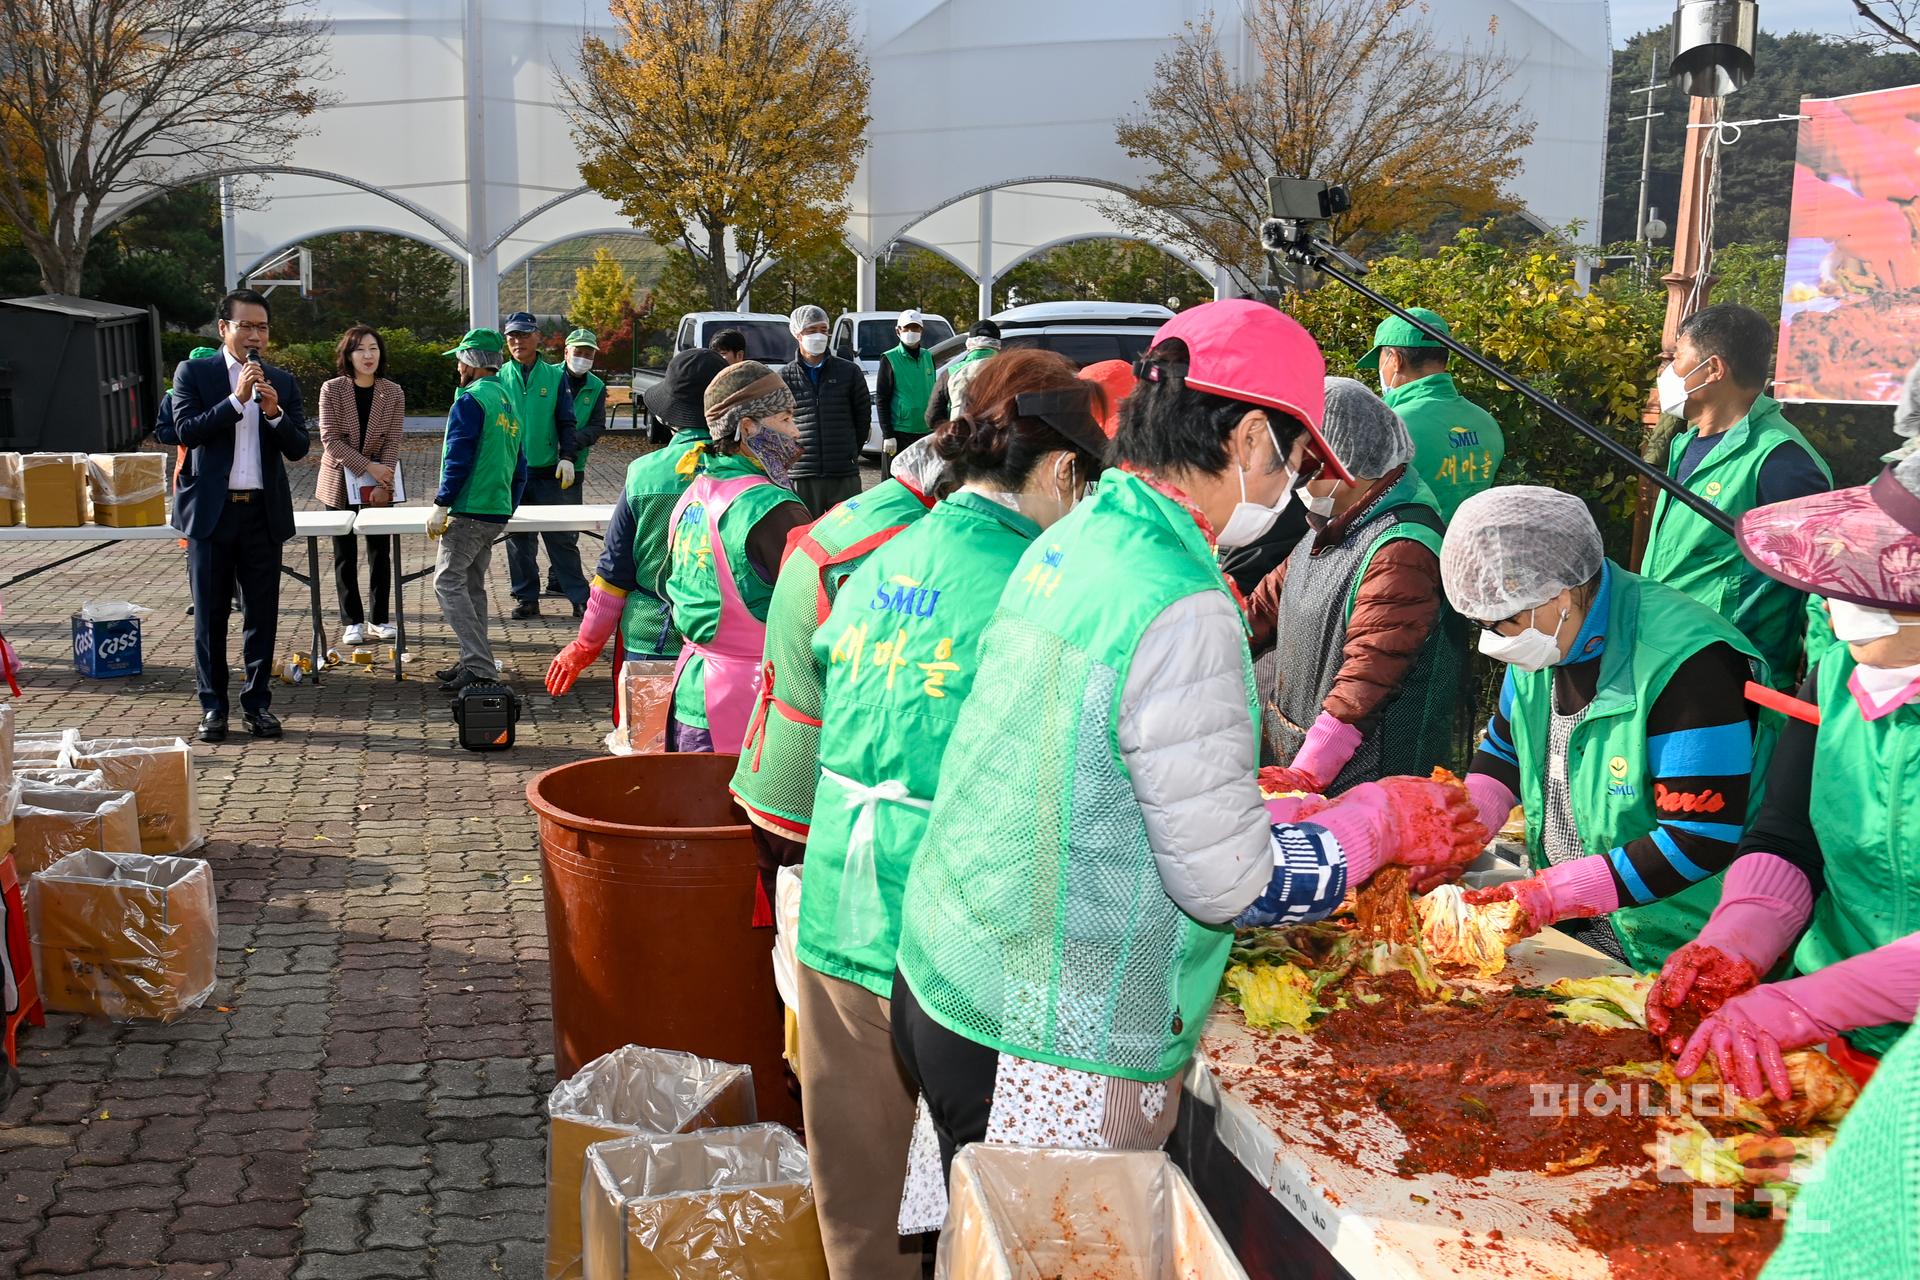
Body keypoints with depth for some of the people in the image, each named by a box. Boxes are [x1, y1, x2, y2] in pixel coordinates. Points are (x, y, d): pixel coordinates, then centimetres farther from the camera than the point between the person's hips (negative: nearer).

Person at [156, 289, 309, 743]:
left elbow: (298, 449, 4)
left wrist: (274, 412, -14)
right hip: (210, 510, -2)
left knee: (262, 613, 5)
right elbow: (185, 431, -11)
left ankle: (257, 702, 15)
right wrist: (237, 398, -17)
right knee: (210, 615, 4)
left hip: (264, 512, 2)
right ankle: (213, 706, 13)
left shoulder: (282, 382, 9)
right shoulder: (193, 373, 2)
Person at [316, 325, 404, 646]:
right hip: (341, 482, -1)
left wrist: (383, 484, -16)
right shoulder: (332, 389, -6)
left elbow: (392, 441, -6)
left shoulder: (393, 393, -1)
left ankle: (380, 619, 15)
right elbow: (330, 439, -11)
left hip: (380, 481, 1)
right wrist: (368, 467, -20)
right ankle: (352, 622, 12)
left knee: (380, 551, 6)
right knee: (346, 554, 5)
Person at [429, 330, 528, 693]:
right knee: (472, 585, 15)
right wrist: (511, 505, 27)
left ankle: (479, 666, -13)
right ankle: (476, 662, 18)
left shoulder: (470, 400, -11)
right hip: (498, 512, 9)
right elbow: (519, 464, 21)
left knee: (448, 582, -7)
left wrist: (440, 506, -13)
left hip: (469, 511, -9)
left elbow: (457, 458, -16)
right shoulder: (508, 400, 17)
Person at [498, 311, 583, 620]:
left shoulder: (554, 376, 5)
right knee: (519, 539, 6)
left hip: (549, 470, -1)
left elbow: (566, 421, 6)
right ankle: (526, 598, 16)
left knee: (562, 537, -1)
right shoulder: (499, 378, 5)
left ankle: (579, 597, 4)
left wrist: (568, 457, -5)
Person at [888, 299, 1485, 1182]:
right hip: (1050, 1052, -9)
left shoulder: (1068, 542, 5)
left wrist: (1250, 796, 20)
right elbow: (1228, 880, -19)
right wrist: (1378, 819, -3)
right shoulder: (1181, 611, -23)